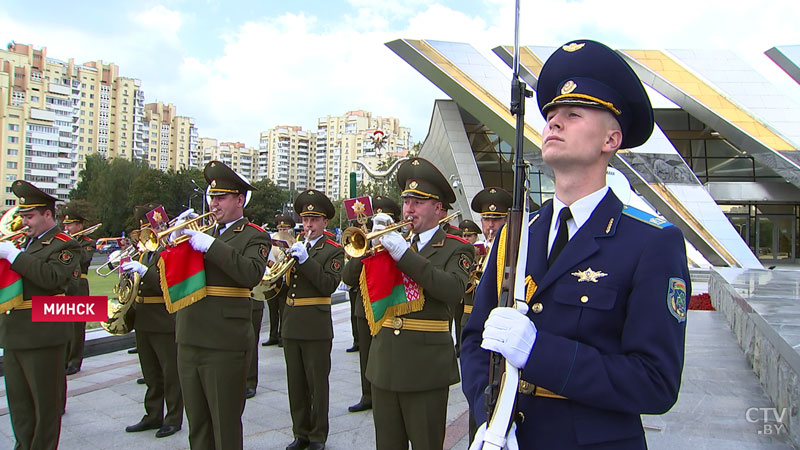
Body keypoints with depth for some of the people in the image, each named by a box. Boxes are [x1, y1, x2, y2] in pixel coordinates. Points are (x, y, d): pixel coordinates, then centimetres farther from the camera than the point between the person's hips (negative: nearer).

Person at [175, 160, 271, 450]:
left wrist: (210, 246, -24)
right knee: (197, 425, 17)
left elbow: (252, 274, -23)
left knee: (225, 425, 5)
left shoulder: (254, 236, -3)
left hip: (224, 345, -6)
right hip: (189, 341, 6)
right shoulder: (202, 233, 16)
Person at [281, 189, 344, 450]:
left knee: (317, 384, 3)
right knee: (295, 384, 13)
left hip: (316, 327, -5)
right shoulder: (294, 247, 14)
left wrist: (305, 259, -22)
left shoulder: (333, 251, -2)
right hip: (291, 325, 5)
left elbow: (330, 284, -17)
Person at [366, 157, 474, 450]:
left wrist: (404, 254, -23)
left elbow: (453, 290, -21)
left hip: (426, 365, -5)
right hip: (385, 362, 5)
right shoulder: (395, 242, 13)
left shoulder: (456, 249, -2)